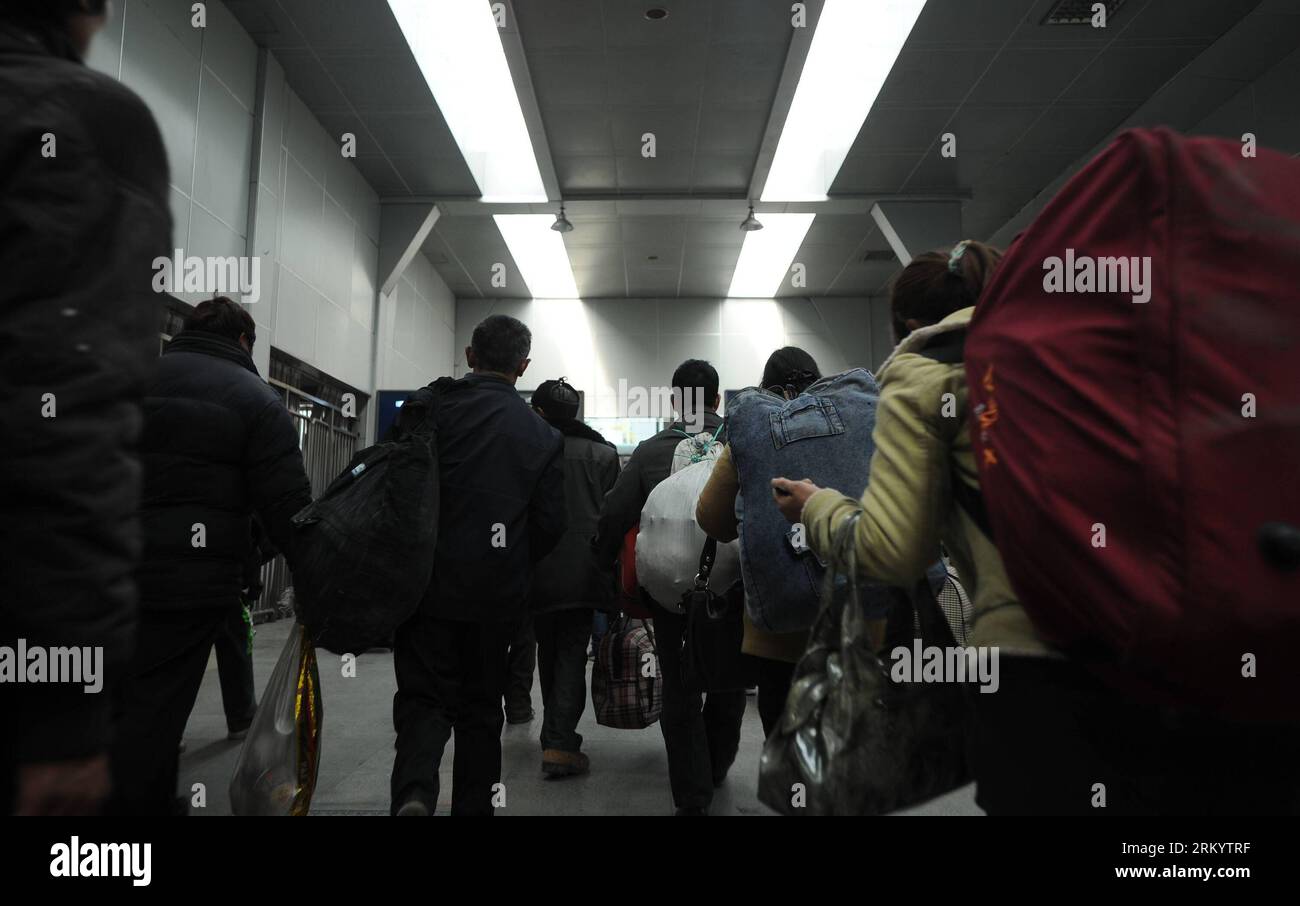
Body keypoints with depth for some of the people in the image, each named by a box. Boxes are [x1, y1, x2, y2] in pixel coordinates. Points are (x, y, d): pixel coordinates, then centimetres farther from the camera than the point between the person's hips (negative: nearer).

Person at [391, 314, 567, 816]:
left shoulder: (430, 404, -3)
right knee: (481, 708, 16)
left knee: (425, 698, 6)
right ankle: (473, 805, 22)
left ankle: (413, 794, -17)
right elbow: (550, 524, 1)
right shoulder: (544, 435, 3)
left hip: (430, 583, -2)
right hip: (499, 595, 2)